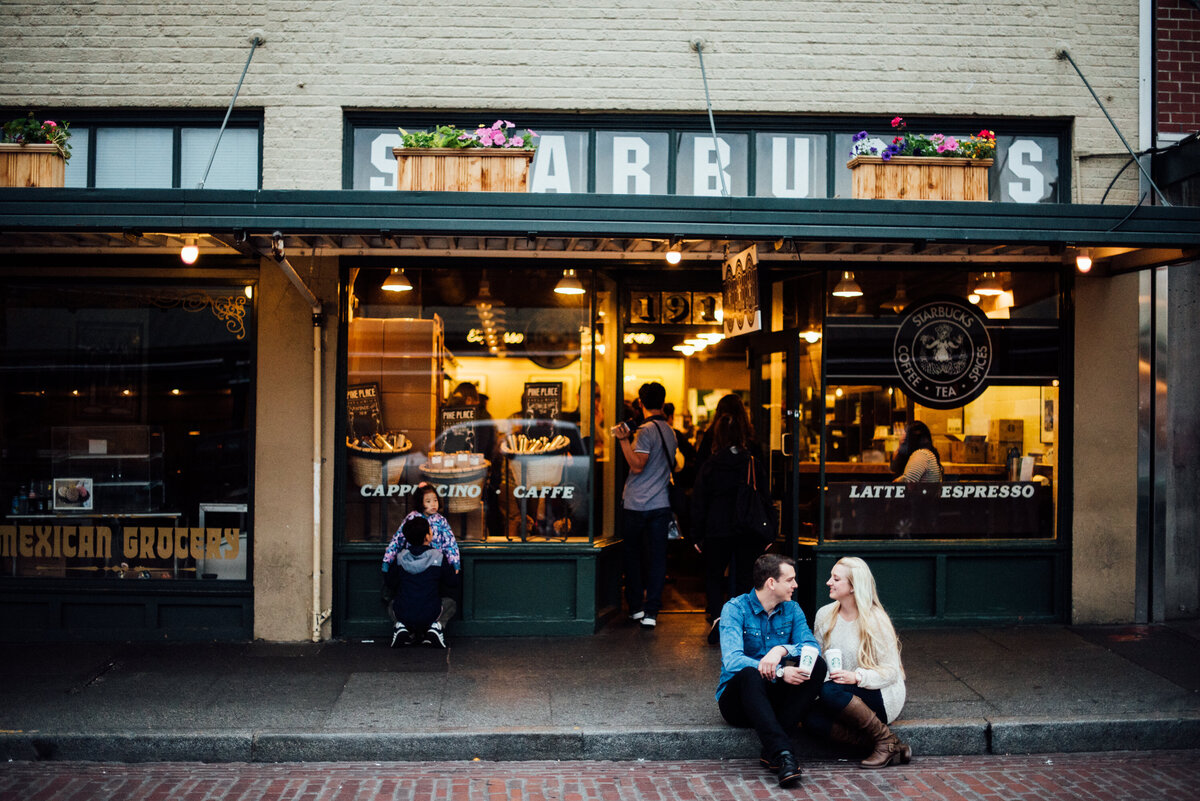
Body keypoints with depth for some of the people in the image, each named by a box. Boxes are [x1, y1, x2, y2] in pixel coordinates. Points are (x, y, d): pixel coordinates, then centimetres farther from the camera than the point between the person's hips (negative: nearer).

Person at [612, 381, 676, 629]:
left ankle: (636, 607, 16)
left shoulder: (646, 430, -12)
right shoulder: (670, 432, 11)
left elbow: (637, 466, -17)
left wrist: (624, 440, -18)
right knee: (657, 557, 3)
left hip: (636, 505, -5)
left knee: (632, 555, 10)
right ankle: (651, 612, 0)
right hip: (661, 504, 5)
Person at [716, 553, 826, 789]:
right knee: (750, 673, -37)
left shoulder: (792, 609, 6)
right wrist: (780, 672, -36)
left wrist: (782, 649, -29)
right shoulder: (735, 609, -11)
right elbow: (732, 661, -25)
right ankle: (782, 753, -43)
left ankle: (773, 750, -29)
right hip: (737, 701, -4)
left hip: (775, 699, 5)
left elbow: (812, 646, -9)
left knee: (817, 665, -20)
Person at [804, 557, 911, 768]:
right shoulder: (824, 615, 5)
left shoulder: (876, 621, -10)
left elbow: (892, 671, -11)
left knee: (830, 691, -34)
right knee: (812, 720, -28)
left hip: (881, 696, -5)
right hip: (845, 697, 5)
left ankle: (886, 739, -17)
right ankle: (891, 749, -23)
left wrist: (857, 677, -26)